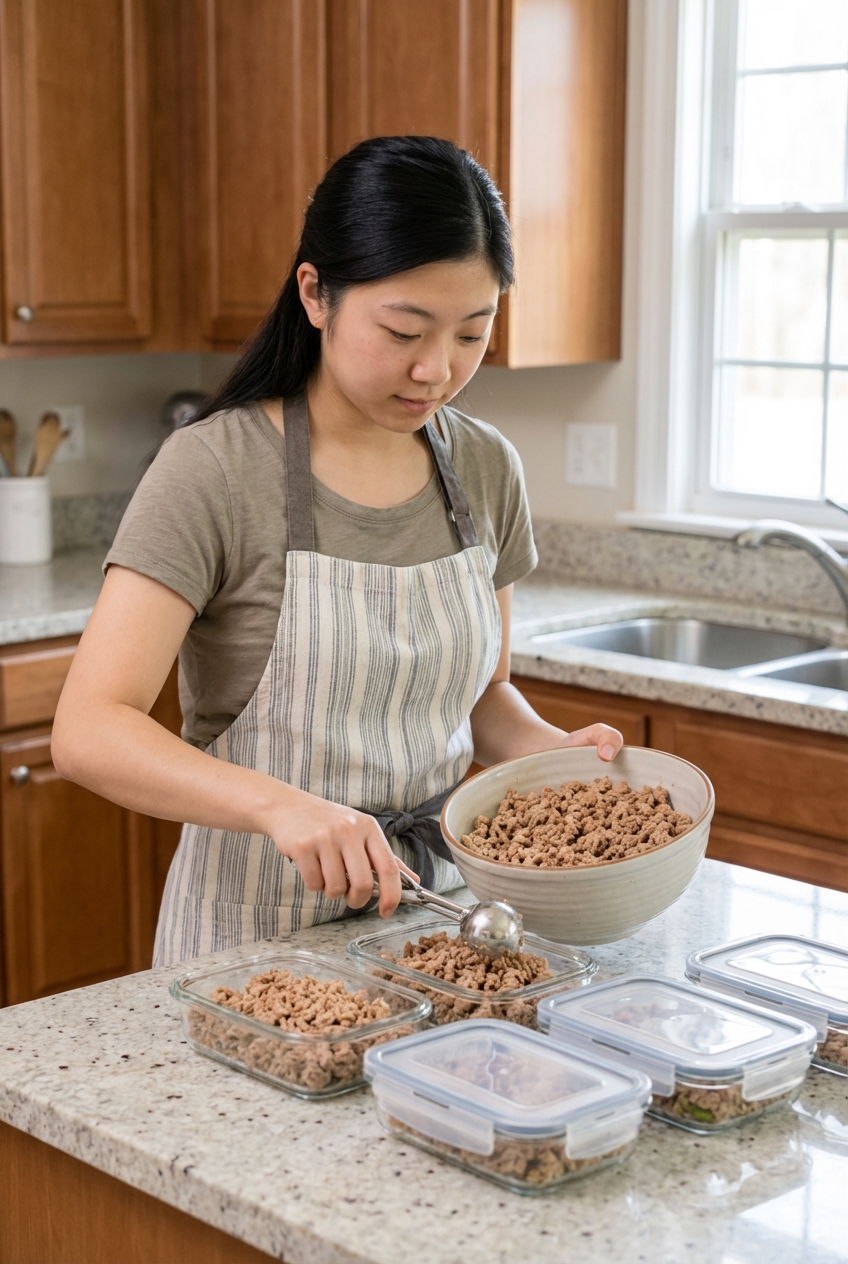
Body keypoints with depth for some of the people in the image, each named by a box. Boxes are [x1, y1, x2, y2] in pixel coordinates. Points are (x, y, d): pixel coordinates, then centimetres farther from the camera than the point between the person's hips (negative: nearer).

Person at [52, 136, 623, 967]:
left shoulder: (484, 469, 0)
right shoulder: (216, 471, -17)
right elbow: (89, 732, -24)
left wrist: (551, 750, -9)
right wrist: (279, 805, -39)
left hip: (431, 901, 5)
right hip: (259, 924, -5)